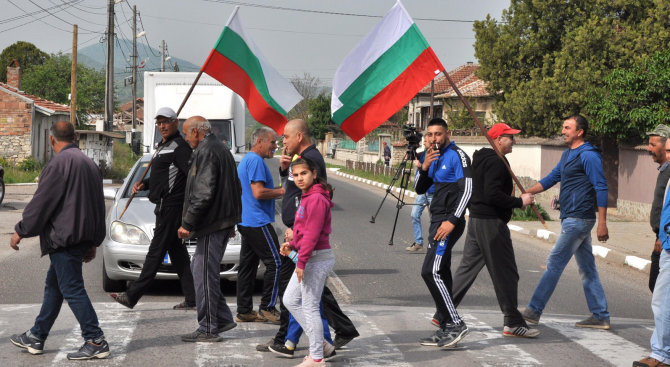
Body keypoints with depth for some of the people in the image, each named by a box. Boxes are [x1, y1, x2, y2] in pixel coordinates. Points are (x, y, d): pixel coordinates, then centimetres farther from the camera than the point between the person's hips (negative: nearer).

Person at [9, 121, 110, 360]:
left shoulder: (60, 163, -13)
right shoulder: (89, 163, 16)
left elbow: (42, 201, -14)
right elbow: (98, 206, 20)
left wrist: (21, 231, -4)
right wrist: (94, 242, 24)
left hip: (64, 238, -10)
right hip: (82, 238, 10)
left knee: (72, 289, -7)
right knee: (53, 286, 16)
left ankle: (96, 342, -8)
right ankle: (36, 337, 24)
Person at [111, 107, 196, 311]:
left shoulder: (179, 146, -12)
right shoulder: (163, 146, 21)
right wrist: (143, 184, 12)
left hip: (171, 207, -11)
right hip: (164, 206, 11)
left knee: (156, 252, -6)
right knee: (177, 253, 9)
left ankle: (132, 296, -4)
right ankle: (191, 299, 10)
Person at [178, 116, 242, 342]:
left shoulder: (206, 152, -15)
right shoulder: (221, 149, 18)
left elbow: (203, 193, -23)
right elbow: (236, 189, 24)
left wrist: (187, 223, -18)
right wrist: (232, 221, 26)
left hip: (211, 225, -11)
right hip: (223, 221, 11)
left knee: (204, 275, -6)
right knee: (200, 271, 17)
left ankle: (207, 330, -1)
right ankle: (223, 318, 19)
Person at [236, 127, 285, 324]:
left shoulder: (246, 160, 21)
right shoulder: (255, 161, -13)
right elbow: (259, 192, -21)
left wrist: (276, 190, 17)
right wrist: (281, 191, -9)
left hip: (246, 221, 11)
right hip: (257, 221, -11)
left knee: (248, 265, 10)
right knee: (275, 263, -7)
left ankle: (244, 311, 12)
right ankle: (267, 308, -4)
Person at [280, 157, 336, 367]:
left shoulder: (317, 199, -18)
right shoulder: (307, 197, 14)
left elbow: (312, 233, -22)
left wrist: (301, 261, -22)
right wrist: (292, 245, 6)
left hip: (317, 258, -11)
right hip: (309, 258, 11)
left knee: (309, 307, -4)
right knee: (290, 300, 16)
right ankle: (319, 343, 21)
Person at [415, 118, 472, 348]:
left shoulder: (457, 156, -11)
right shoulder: (432, 157, 16)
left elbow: (467, 189, -18)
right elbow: (420, 190, 15)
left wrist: (452, 221, -24)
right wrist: (424, 168, -4)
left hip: (449, 222, -9)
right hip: (437, 220, 9)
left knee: (431, 271, -16)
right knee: (440, 273, 10)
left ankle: (456, 324, -14)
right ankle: (447, 329, 15)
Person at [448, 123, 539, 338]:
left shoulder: (480, 159, 17)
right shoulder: (496, 162, -15)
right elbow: (493, 195, -24)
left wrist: (514, 201, 17)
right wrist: (519, 202, -16)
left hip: (475, 220, 10)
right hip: (491, 222, -10)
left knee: (467, 267, 13)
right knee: (505, 273, -4)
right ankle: (513, 323, 0)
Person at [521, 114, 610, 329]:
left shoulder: (588, 156, -13)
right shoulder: (567, 155, 16)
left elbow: (601, 188, -16)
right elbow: (551, 178, 23)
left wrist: (602, 223, -21)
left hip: (578, 219, -10)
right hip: (573, 218, 10)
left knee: (554, 264, -5)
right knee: (587, 269, 10)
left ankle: (534, 311, 0)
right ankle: (600, 317, 13)